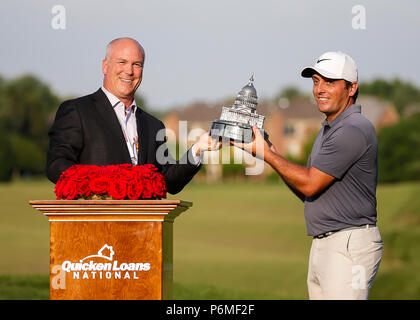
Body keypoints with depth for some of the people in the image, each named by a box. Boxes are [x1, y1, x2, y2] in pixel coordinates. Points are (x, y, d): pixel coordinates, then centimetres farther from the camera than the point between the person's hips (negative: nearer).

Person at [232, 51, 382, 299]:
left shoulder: (354, 130, -14)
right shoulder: (328, 130, 20)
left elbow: (310, 184, -14)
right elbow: (308, 193, 19)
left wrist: (266, 153, -6)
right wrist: (273, 153, 8)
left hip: (349, 246, -10)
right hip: (321, 245, 10)